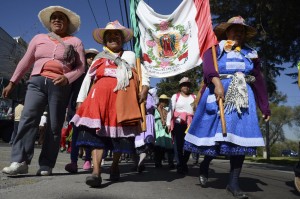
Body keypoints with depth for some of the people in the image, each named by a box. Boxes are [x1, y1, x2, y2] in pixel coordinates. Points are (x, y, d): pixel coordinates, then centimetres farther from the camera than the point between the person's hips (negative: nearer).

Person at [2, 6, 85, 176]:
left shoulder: (75, 42, 12)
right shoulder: (39, 38, 20)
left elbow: (81, 67, 4)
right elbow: (26, 62, 19)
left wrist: (67, 77, -14)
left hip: (60, 86, -2)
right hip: (37, 82, 2)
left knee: (55, 126, -3)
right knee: (28, 118, -17)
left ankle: (46, 166, 2)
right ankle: (20, 161, -20)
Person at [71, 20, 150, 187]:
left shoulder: (130, 56, 23)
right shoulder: (99, 58, 24)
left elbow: (144, 73, 16)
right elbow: (87, 79, 18)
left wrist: (145, 89, -4)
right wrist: (81, 100, 9)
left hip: (122, 97, 0)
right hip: (100, 96, 1)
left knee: (120, 131, 0)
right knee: (97, 130, -15)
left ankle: (115, 166, 20)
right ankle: (96, 172, -21)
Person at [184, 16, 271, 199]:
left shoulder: (251, 53, 17)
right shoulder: (216, 48, 6)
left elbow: (259, 80, 17)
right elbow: (207, 63, -17)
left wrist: (265, 107, 15)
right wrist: (217, 82, -35)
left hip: (242, 98, 3)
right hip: (218, 94, -3)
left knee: (240, 137, -5)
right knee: (216, 133, 0)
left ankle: (233, 183, 4)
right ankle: (205, 165, 29)